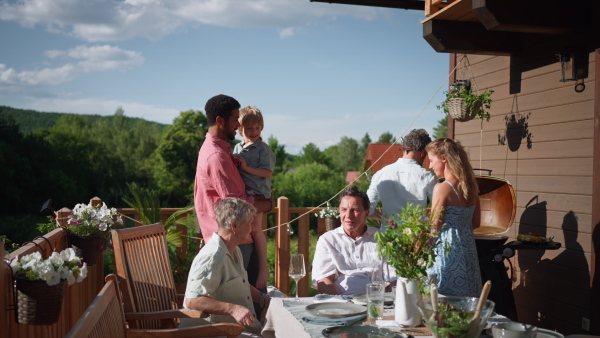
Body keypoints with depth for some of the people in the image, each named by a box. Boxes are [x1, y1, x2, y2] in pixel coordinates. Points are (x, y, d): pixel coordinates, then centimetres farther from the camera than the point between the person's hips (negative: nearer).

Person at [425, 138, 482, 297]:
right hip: (468, 247, 7)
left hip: (446, 250, -7)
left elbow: (434, 228, -13)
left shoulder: (442, 188, -16)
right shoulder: (471, 186, 5)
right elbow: (475, 223, 13)